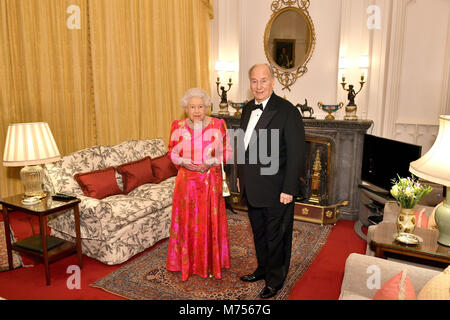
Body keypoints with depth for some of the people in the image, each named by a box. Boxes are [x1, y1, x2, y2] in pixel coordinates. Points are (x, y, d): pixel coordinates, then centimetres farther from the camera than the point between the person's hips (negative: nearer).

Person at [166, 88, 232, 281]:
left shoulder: (218, 125, -3)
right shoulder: (178, 127, 1)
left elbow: (227, 152, 1)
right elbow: (172, 153, 8)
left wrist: (210, 162, -14)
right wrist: (184, 162, -12)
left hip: (211, 180, -1)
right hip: (186, 180, 1)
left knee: (210, 220, 6)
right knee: (187, 221, 7)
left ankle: (211, 262, 23)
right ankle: (188, 262, 24)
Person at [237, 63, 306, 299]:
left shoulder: (287, 111, -16)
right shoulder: (248, 109, 7)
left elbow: (297, 154, -17)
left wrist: (288, 189, -18)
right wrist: (240, 176, 16)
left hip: (276, 190, -7)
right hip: (251, 188, 7)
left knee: (276, 237, 10)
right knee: (259, 233, 22)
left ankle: (275, 280, 30)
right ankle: (263, 269, 43)